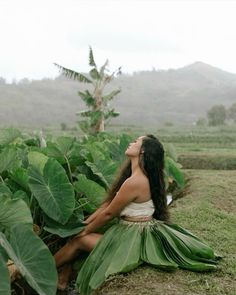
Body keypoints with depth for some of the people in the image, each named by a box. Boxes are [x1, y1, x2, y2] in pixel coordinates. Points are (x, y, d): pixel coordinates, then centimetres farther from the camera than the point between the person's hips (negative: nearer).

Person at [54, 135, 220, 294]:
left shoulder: (134, 182, -26)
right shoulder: (141, 176, 4)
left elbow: (108, 213, -15)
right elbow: (108, 203, 6)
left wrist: (85, 231, 0)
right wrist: (84, 223, 5)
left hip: (133, 239, -8)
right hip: (137, 232, 9)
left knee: (78, 240, 1)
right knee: (77, 232, 11)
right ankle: (63, 280, 19)